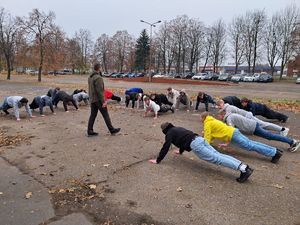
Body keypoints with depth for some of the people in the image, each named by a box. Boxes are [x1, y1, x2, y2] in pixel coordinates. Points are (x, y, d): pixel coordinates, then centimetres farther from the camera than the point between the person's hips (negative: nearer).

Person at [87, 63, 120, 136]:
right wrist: (103, 101, -19)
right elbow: (100, 91, -22)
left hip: (92, 100, 9)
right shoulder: (98, 78, -18)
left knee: (92, 115, 11)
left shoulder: (90, 77, 11)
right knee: (106, 115, 0)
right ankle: (112, 130, 10)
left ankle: (90, 131, 12)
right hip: (98, 100, -9)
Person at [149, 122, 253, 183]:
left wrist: (157, 160, 11)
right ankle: (243, 165, -10)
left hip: (195, 145, -9)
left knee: (216, 159, -15)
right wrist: (181, 151, 63)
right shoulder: (178, 128, 34)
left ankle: (243, 169, -23)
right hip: (200, 139, 9)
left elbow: (165, 148, 3)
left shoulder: (169, 133, 9)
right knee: (218, 155, 1)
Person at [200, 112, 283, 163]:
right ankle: (275, 150, 7)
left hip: (232, 135, -8)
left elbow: (207, 137, -6)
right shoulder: (212, 121, 22)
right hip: (234, 131, 8)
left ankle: (275, 153, -12)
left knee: (250, 146, -9)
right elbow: (212, 133, 31)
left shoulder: (207, 124, -6)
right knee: (251, 143, 8)